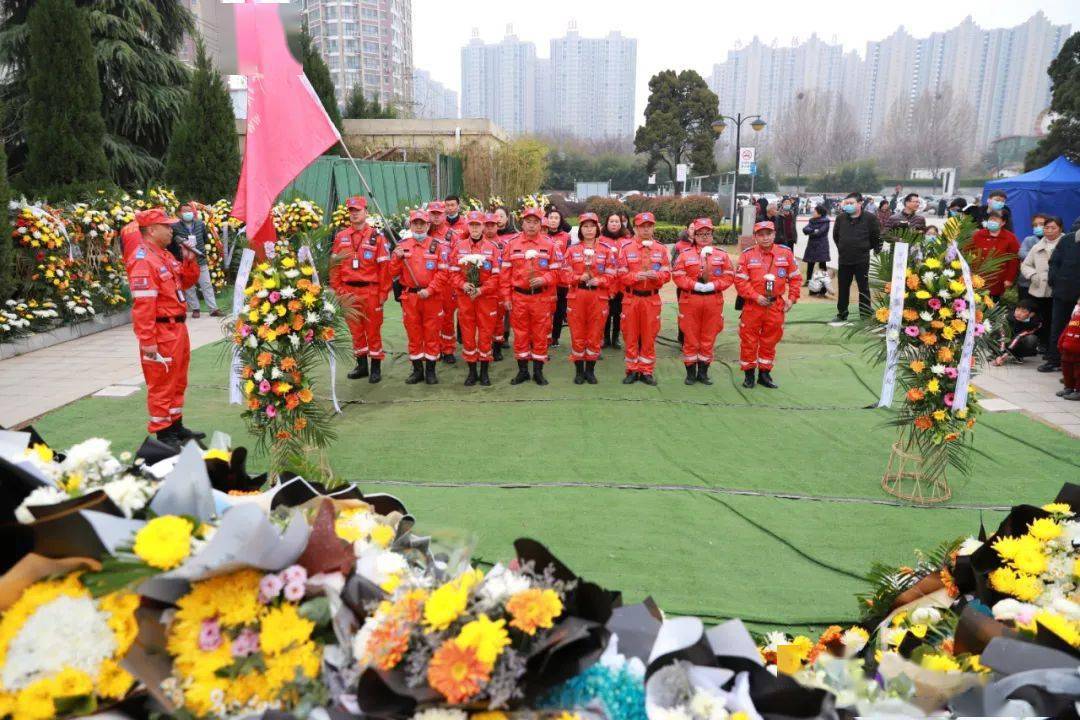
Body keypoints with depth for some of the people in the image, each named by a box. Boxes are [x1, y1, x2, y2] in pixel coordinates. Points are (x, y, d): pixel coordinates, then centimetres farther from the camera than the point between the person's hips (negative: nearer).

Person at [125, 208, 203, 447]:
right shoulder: (143, 260, -17)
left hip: (178, 328, 10)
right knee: (161, 384, 1)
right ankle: (163, 434, 12)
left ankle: (176, 426, 32)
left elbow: (187, 282, 22)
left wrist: (189, 260, 4)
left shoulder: (166, 255, 12)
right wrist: (147, 341, -26)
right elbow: (143, 304, -23)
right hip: (161, 332, -10)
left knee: (178, 382, 19)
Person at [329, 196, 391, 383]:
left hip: (370, 291, -4)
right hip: (348, 292, 4)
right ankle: (361, 365, 23)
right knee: (355, 330, 12)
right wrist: (337, 289, 4)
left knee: (373, 330, 3)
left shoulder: (377, 237, -4)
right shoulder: (340, 237, 8)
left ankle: (376, 367, 13)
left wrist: (383, 292, -8)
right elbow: (334, 265, 10)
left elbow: (384, 266, -6)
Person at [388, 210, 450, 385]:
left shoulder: (438, 246, -1)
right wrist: (397, 258, -12)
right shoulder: (402, 246, 7)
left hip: (432, 297, -3)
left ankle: (430, 370, 15)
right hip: (409, 297, 3)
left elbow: (443, 272, -8)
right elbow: (392, 273, 6)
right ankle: (417, 370, 21)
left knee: (431, 334, 5)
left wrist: (429, 290, -16)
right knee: (413, 334, 9)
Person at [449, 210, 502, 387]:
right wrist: (463, 285, -15)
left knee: (486, 334, 4)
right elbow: (453, 272, 3)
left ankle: (484, 372, 16)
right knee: (467, 334, 6)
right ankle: (472, 371, 18)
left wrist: (481, 289, -16)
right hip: (464, 297, 2)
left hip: (486, 297, -2)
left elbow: (497, 275, -6)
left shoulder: (492, 247, -1)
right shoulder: (459, 246, 5)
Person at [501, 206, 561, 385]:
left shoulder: (549, 244, 0)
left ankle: (538, 371, 18)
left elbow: (556, 271, 1)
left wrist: (544, 280, -18)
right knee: (520, 335, 8)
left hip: (542, 297, -1)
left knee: (540, 335, 6)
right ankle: (522, 371, 20)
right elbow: (506, 272, 4)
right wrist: (506, 297, 0)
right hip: (518, 297, 1)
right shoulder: (512, 244, 3)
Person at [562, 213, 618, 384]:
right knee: (577, 334, 5)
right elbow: (566, 273, 1)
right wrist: (579, 277, -16)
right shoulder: (572, 249, 5)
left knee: (595, 334, 6)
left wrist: (598, 281, -18)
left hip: (598, 296, 0)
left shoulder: (607, 249, 2)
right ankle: (579, 371, 16)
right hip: (576, 296, 1)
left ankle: (590, 370, 19)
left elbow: (611, 275, -1)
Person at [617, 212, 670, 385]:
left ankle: (647, 371, 15)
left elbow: (667, 274, 2)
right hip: (631, 298, -1)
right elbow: (621, 275, -5)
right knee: (631, 335, 5)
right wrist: (636, 276, -21)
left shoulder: (661, 249, 4)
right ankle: (632, 370, 16)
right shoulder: (626, 248, -2)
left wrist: (656, 275, -19)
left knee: (649, 335, 6)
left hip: (652, 298, 1)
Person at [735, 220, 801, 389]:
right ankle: (748, 374, 18)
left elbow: (795, 278, 7)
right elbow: (740, 281, -9)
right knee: (749, 340, 4)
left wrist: (792, 298, -1)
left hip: (776, 306, 2)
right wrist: (756, 297, -15)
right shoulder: (747, 255, -5)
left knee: (770, 341, 12)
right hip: (753, 305, -2)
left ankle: (765, 373, 25)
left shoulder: (785, 253, 1)